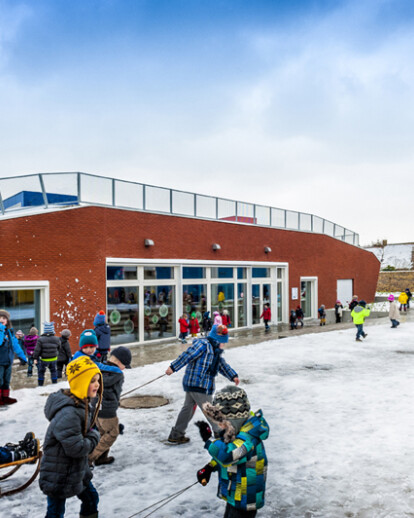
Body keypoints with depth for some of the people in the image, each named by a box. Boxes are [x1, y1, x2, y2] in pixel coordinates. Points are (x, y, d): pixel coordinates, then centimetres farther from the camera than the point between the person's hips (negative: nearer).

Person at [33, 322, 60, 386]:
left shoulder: (40, 339, -16)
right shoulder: (56, 339, -7)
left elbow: (37, 350, -13)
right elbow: (58, 347, 7)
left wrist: (35, 358, -4)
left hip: (44, 359, -2)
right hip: (54, 359, 2)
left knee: (41, 372, 13)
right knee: (54, 371, 17)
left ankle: (40, 385, 18)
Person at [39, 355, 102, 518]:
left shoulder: (84, 403, -1)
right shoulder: (68, 413, -33)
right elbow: (76, 448, -32)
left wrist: (92, 434, -4)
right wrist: (94, 437, -16)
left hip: (78, 469, 9)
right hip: (59, 476, -9)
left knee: (91, 499, 22)